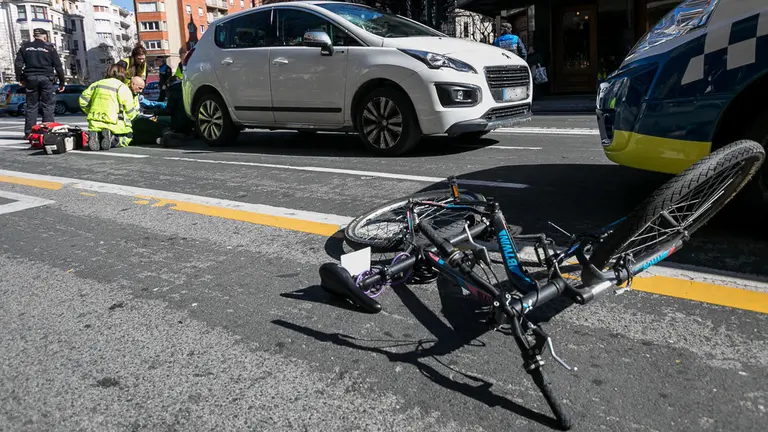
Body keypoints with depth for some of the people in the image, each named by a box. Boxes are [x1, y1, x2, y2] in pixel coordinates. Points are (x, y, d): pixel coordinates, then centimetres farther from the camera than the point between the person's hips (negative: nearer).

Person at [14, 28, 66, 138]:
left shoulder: (25, 47, 9)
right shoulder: (50, 48, 1)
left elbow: (18, 64, 4)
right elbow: (58, 67, -1)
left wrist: (19, 78, 10)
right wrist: (62, 82, 4)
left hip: (30, 79, 3)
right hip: (46, 79, -3)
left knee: (31, 106, 8)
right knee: (48, 106, 0)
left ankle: (29, 132, 7)